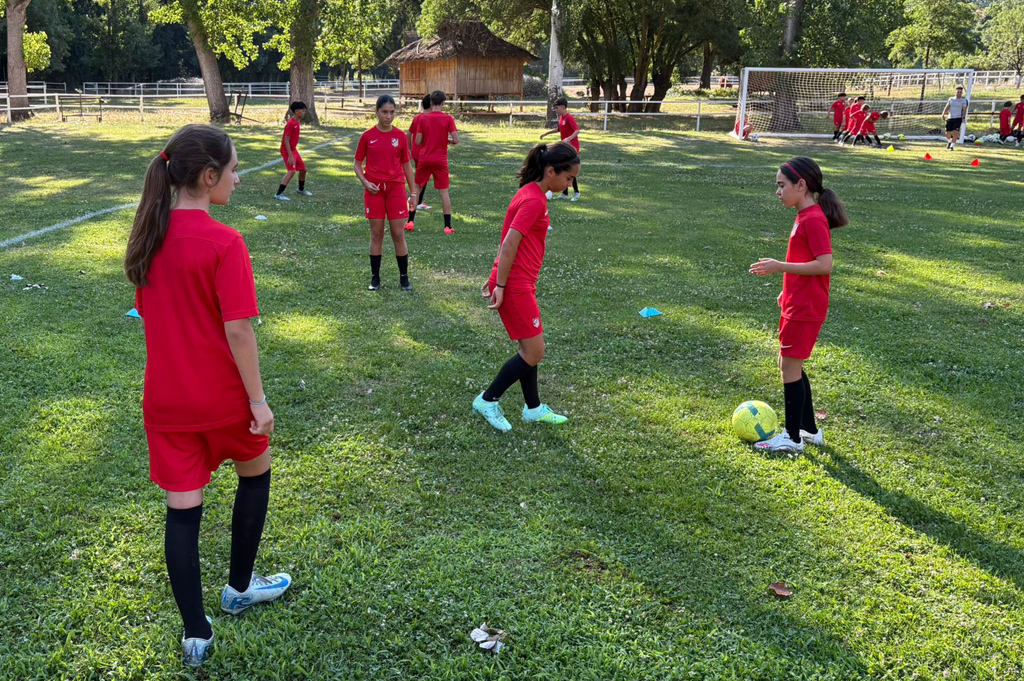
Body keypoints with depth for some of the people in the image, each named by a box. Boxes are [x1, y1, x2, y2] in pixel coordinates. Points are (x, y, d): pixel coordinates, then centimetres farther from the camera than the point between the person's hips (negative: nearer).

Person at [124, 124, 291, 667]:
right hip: (222, 396, -5)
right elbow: (237, 330, -21)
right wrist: (258, 400, -13)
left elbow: (151, 311, 10)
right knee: (255, 473, 22)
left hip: (165, 397, 5)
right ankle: (239, 587, 36)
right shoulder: (224, 243, -20)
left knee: (182, 506, 10)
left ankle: (195, 634, 16)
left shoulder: (147, 235, 0)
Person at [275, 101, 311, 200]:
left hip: (293, 149, 10)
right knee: (292, 171, -22)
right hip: (287, 150, -10)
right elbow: (286, 141, -24)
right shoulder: (291, 123, -21)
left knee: (303, 169, 18)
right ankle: (279, 194, -22)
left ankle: (301, 189, 42)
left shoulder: (296, 122, 8)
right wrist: (290, 156, -28)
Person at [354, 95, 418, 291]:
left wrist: (413, 192, 6)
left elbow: (406, 165, 8)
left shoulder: (400, 136, 3)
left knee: (398, 234, 0)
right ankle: (375, 278, 14)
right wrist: (365, 182, -10)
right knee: (376, 234, 4)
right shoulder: (367, 136, 1)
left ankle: (404, 278, 10)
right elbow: (358, 164, 7)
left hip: (396, 188, 0)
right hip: (374, 190, 0)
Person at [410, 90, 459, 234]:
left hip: (424, 159, 1)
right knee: (444, 192, 3)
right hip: (441, 160, -1)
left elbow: (418, 141, -2)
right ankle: (448, 226, 0)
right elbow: (456, 140, -11)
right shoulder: (448, 119, -6)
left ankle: (410, 221, 14)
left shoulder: (423, 118, -2)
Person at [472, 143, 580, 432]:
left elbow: (510, 240, 16)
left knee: (530, 348, 17)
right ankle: (488, 400, 9)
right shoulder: (535, 200, -18)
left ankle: (533, 408, 29)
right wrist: (500, 286, -19)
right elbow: (509, 244, -22)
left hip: (519, 283, 10)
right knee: (534, 353, -1)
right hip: (516, 286, -10)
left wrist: (498, 279, 19)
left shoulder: (530, 193, 12)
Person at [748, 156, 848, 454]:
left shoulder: (813, 219, -18)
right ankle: (810, 430, 26)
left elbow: (824, 264, -24)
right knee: (789, 363, 16)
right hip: (797, 304, 10)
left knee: (790, 367, -1)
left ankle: (793, 438, 10)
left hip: (805, 309, -10)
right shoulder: (805, 216, 11)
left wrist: (780, 266, -22)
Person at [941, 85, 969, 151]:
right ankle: (949, 141, 36)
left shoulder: (963, 101, 4)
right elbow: (947, 107, 6)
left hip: (958, 118, -2)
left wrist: (963, 117, -16)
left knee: (955, 132, -18)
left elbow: (964, 110, -2)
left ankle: (952, 146, -13)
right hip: (950, 118, 2)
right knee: (948, 133, 4)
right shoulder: (951, 99, 11)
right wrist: (943, 114, -8)